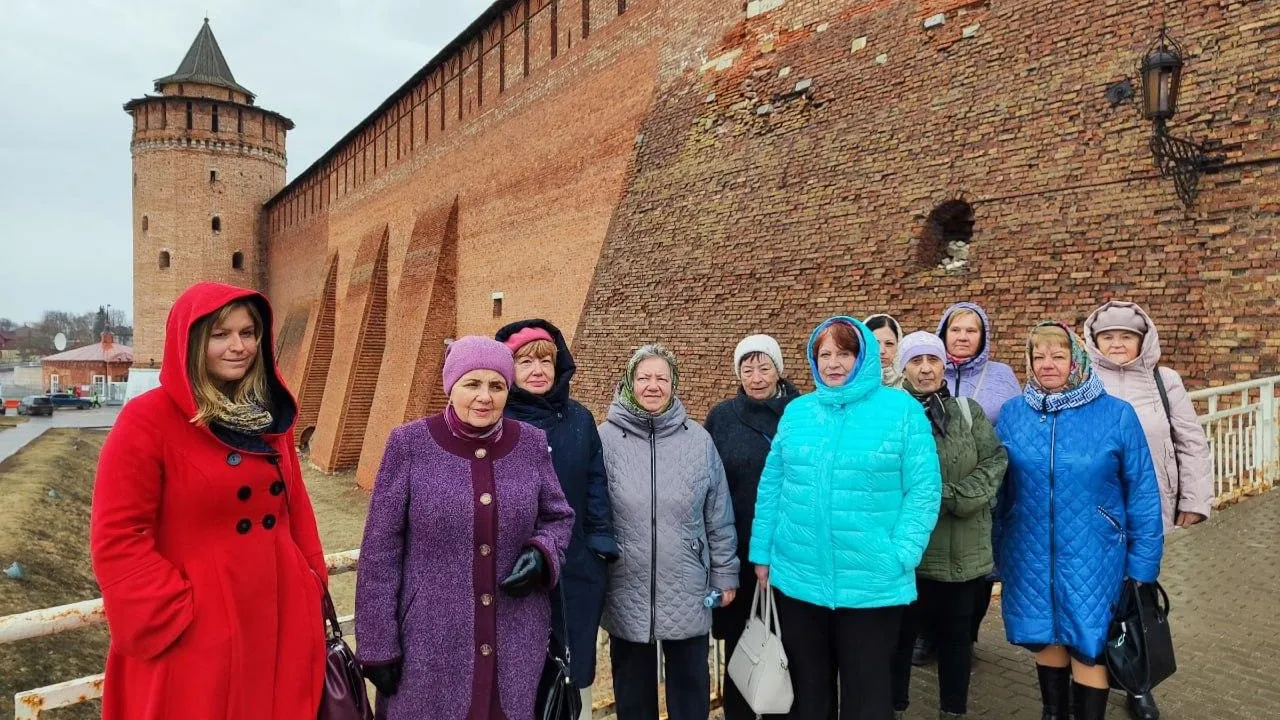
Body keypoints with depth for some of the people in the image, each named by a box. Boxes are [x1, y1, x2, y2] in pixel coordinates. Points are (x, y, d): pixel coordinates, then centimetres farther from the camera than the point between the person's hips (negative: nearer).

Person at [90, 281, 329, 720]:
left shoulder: (271, 415, 7)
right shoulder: (146, 421, -11)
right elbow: (117, 540, -12)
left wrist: (311, 581, 7)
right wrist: (176, 616, -13)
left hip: (281, 616, 5)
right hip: (196, 635, -5)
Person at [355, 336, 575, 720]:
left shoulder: (531, 444, -2)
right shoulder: (410, 444, -8)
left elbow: (559, 517, 11)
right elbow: (380, 551, -6)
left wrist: (542, 555, -10)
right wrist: (379, 644, -6)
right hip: (431, 642, -2)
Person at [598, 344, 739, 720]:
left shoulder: (698, 440, -1)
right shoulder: (606, 438, -5)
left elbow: (719, 516, 4)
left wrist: (725, 574, 6)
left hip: (688, 594, 1)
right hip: (626, 594, 0)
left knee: (691, 688, 16)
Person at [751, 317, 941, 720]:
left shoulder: (902, 410, -5)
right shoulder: (797, 411, 6)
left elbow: (924, 490, -8)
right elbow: (771, 485, 8)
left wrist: (899, 557, -15)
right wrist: (762, 553, 6)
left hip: (872, 584, -3)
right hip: (797, 578, 3)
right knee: (806, 687, 18)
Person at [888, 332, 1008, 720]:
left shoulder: (969, 411, 7)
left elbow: (995, 461, -1)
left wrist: (957, 497, -15)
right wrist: (947, 495, -18)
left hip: (962, 550, 3)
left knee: (956, 634, 17)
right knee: (900, 633, 10)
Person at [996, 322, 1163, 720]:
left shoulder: (1116, 414, -8)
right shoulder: (1011, 413, -1)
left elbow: (1142, 494, -4)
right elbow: (996, 490, 4)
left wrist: (1141, 563, -5)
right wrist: (995, 553, 6)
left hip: (1092, 558, -2)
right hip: (1031, 557, 3)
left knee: (1088, 648, 6)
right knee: (1046, 640, 17)